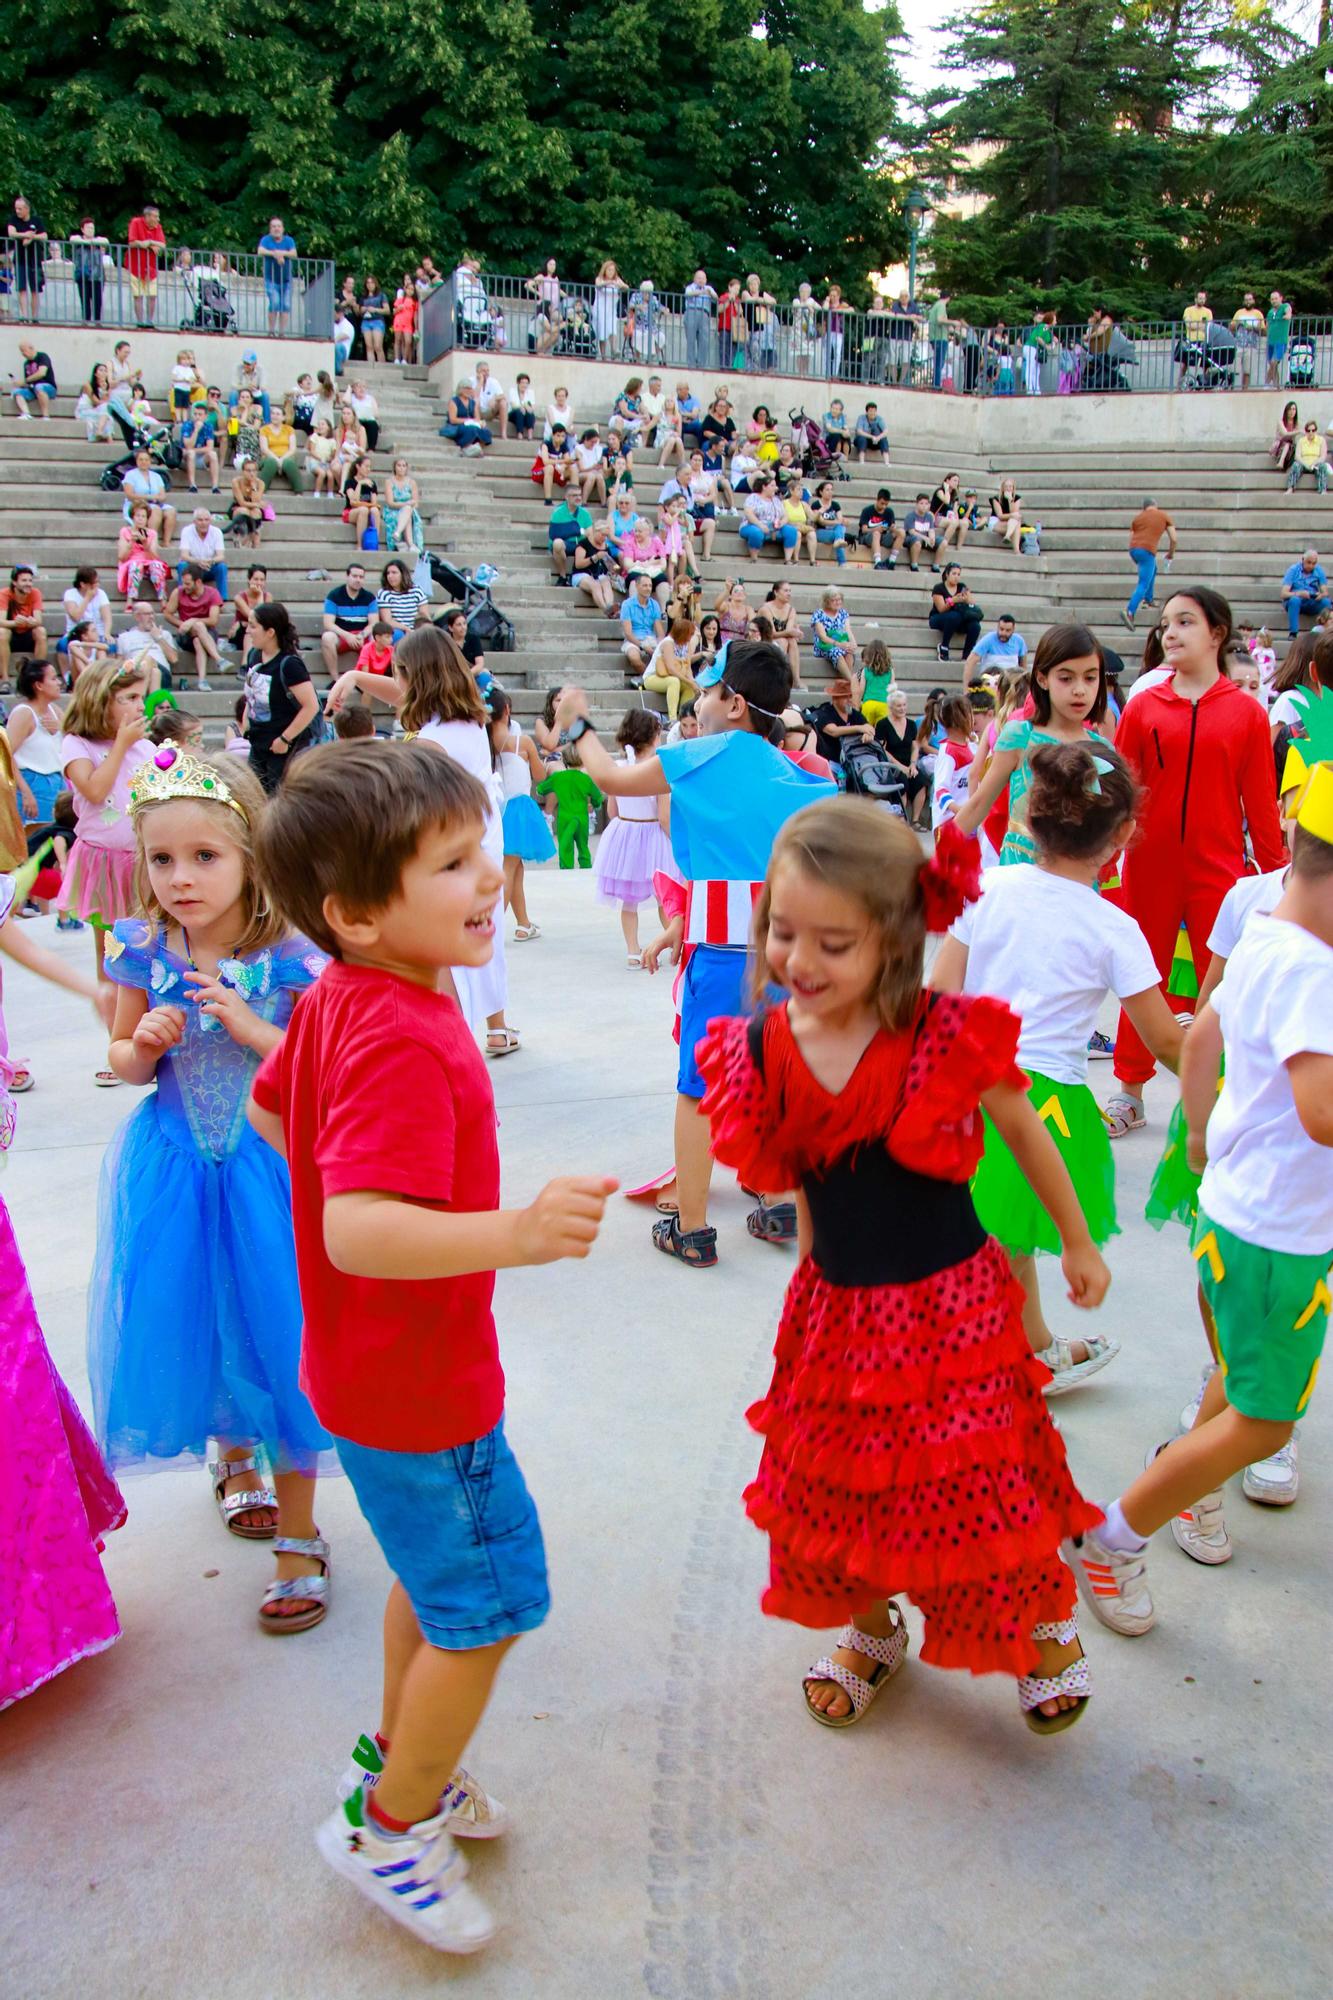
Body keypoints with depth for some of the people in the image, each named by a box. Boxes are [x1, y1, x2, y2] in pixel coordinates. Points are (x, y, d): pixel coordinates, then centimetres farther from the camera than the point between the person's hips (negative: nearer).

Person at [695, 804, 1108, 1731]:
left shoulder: (949, 1037, -21)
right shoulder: (762, 1050, -11)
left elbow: (1028, 1136, -3)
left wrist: (1079, 1244, 9)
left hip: (950, 1307, -3)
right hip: (837, 1312, 4)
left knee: (979, 1487, 8)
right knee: (835, 1489, 17)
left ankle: (1050, 1625, 40)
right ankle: (873, 1628, 47)